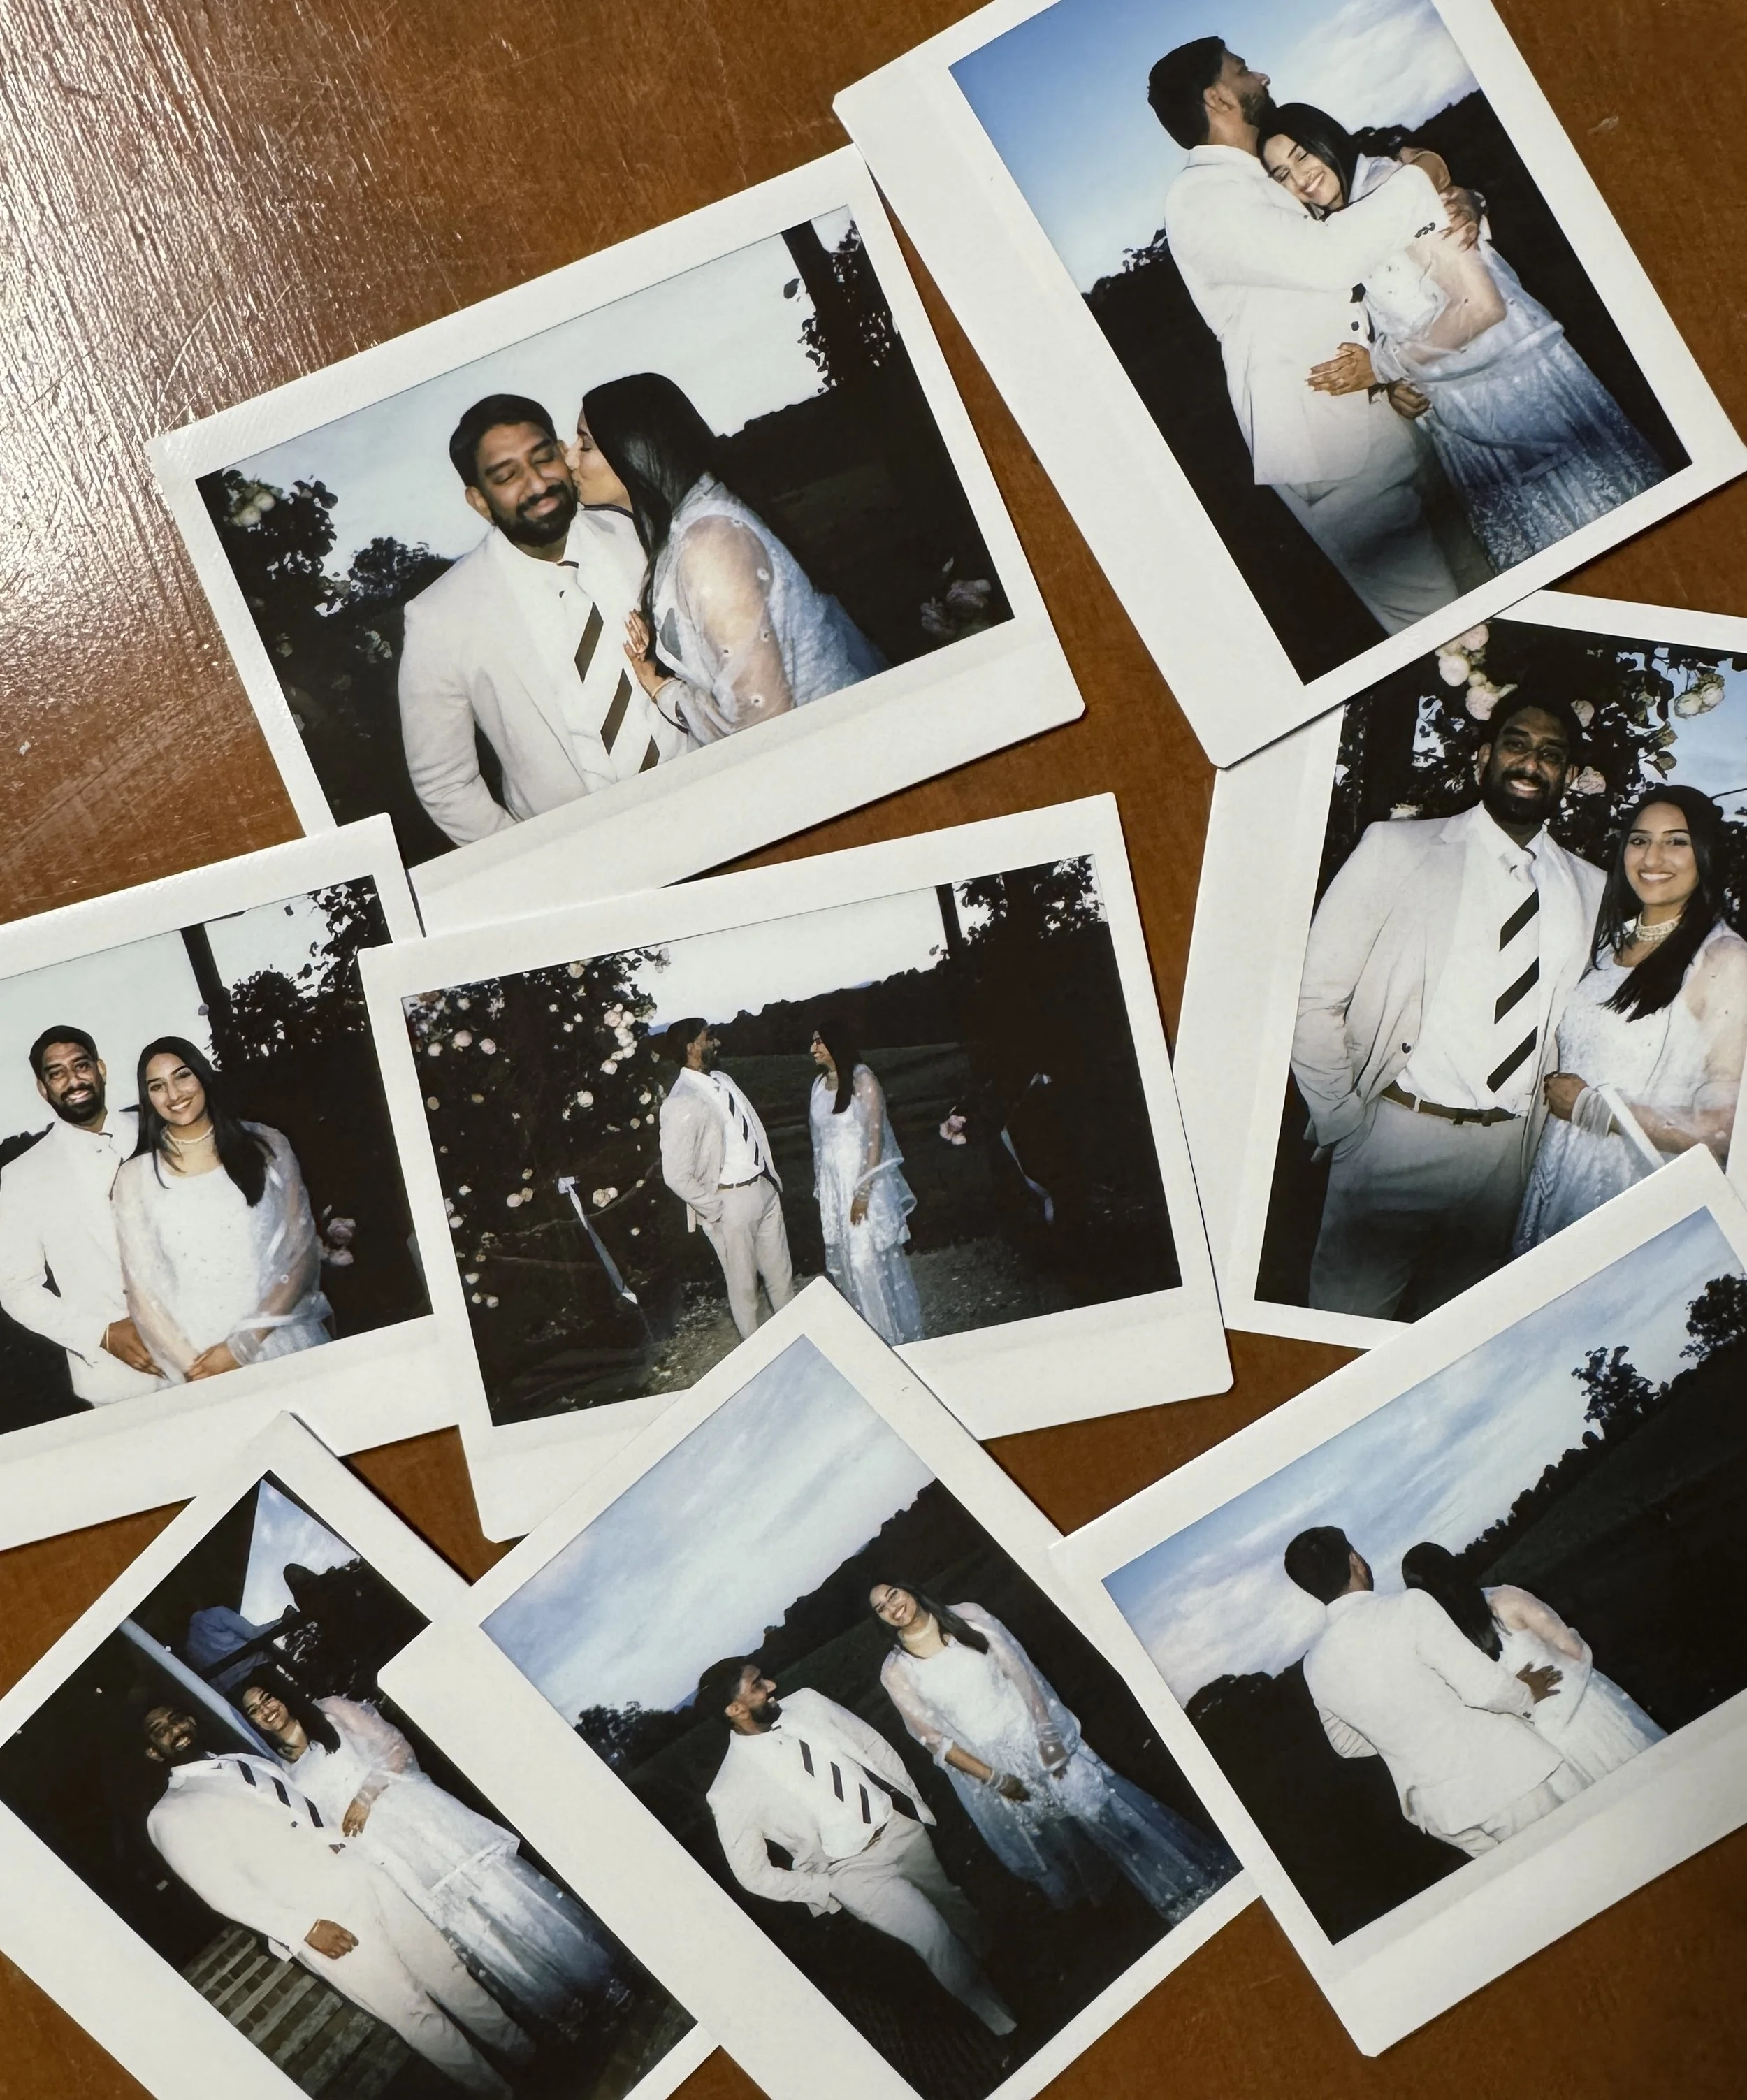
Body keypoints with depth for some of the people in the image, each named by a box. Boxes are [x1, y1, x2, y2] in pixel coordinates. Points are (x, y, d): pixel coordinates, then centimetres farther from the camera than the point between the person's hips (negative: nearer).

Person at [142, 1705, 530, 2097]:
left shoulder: (250, 1762, 19)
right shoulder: (169, 1816, -4)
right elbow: (224, 1892, -12)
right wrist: (304, 1928, -19)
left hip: (360, 1877, 6)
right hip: (322, 1919, -6)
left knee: (443, 1967, 12)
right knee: (413, 2011, 2)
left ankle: (523, 2050, 32)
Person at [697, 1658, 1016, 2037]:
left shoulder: (808, 1703, -6)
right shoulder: (730, 1793, -18)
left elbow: (876, 1745, 7)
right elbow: (755, 1875, -9)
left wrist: (909, 1801, 1)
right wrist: (829, 1890, -9)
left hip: (900, 1829, 4)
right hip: (850, 1868, -4)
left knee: (965, 1917, 16)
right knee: (935, 1937, -15)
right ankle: (992, 2011, 13)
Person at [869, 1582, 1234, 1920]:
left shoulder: (967, 1616, -5)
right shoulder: (896, 1672, -8)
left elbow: (1018, 1670, -4)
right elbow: (934, 1737, -6)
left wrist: (1046, 1733, -12)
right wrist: (992, 1778, -11)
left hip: (1031, 1735, 0)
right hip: (984, 1764, 0)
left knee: (1099, 1806, -2)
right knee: (1045, 1847, 11)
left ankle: (1187, 1888, 9)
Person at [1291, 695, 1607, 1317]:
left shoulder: (1590, 889, 8)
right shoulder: (1398, 848, -3)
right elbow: (1314, 996, -4)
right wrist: (1346, 1124, -7)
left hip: (1508, 1151, 3)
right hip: (1398, 1133, -3)